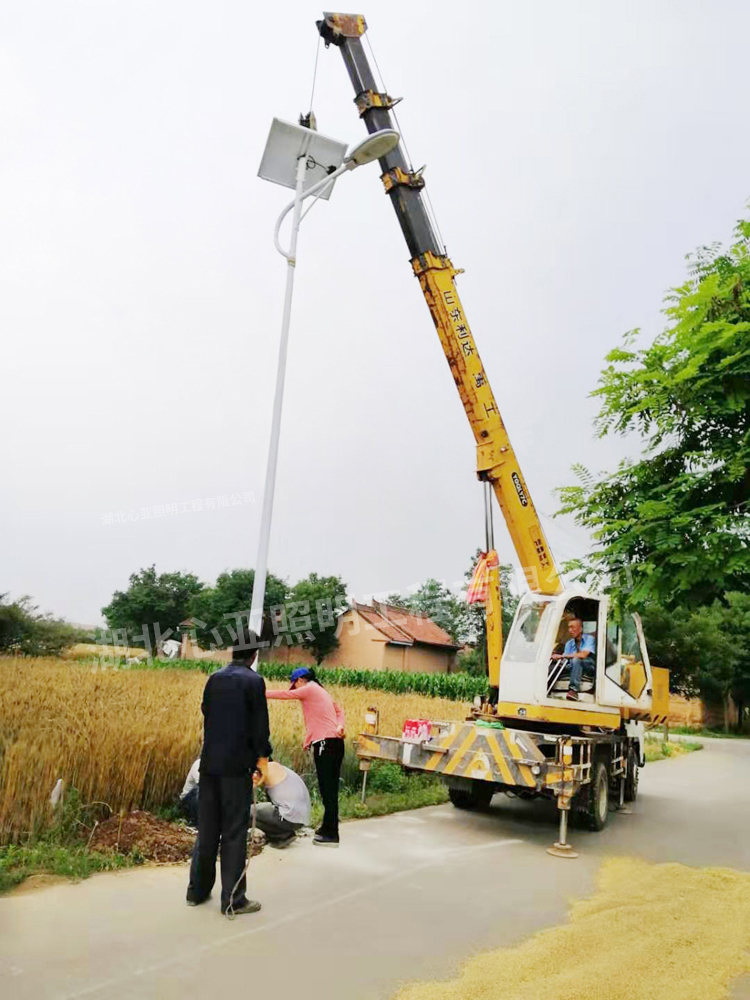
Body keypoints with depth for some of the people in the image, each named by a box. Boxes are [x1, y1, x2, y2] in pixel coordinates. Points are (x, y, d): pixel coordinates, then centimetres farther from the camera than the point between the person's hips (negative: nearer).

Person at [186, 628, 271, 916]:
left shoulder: (214, 679, 8)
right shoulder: (253, 680, -11)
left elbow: (206, 715, 16)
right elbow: (259, 723, -11)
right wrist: (263, 759, -3)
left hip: (209, 762, 6)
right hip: (236, 765, -6)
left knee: (207, 828, 16)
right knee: (234, 831, 2)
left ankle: (198, 890, 25)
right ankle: (233, 899, 8)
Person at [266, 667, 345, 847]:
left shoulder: (309, 689, -1)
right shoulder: (321, 691, 24)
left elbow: (284, 694, -1)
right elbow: (339, 710, 17)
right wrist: (340, 725, -1)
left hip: (325, 743, -9)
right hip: (335, 742, 9)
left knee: (328, 790, -7)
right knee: (330, 789, 13)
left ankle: (331, 834, -4)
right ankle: (328, 827, 21)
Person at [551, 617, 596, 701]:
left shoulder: (589, 638, -6)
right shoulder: (569, 643, 12)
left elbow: (583, 655, -23)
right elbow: (564, 659, 4)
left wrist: (562, 656, -23)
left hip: (590, 666, -5)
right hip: (575, 668, 5)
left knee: (576, 659, -37)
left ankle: (573, 689, -39)